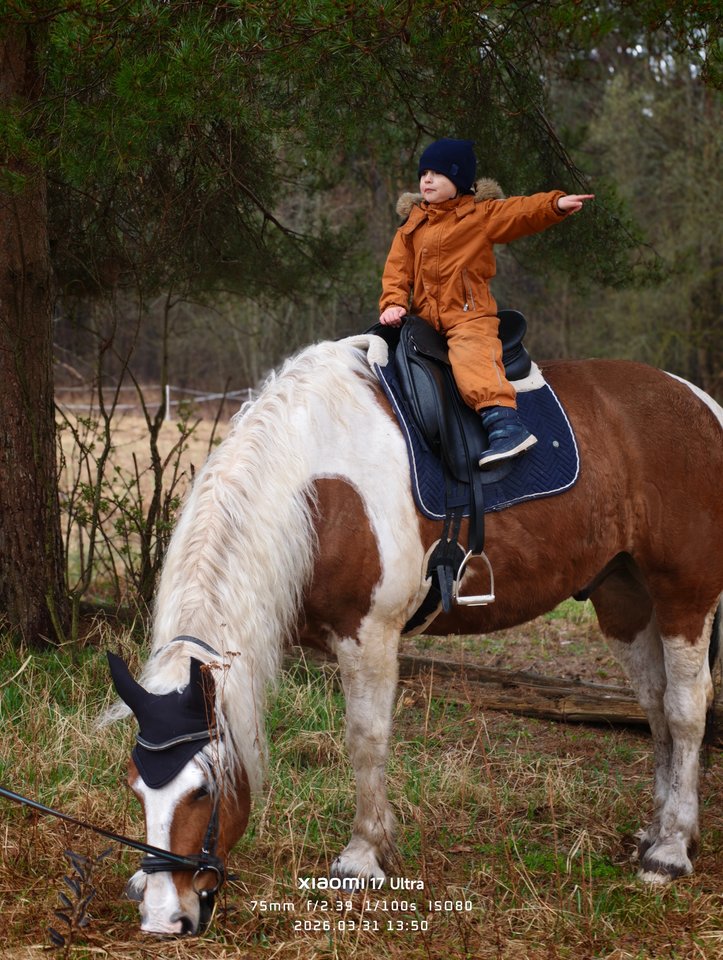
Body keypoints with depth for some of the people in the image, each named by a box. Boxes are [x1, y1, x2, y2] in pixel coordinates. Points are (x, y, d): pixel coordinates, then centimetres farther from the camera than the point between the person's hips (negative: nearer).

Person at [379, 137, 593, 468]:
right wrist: (393, 303, -6)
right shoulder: (412, 224, 14)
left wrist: (555, 204, -26)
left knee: (472, 355, -32)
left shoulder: (482, 215, 3)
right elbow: (397, 268, 11)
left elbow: (522, 211, -9)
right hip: (424, 319, 6)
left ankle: (504, 423, -42)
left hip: (469, 317, -6)